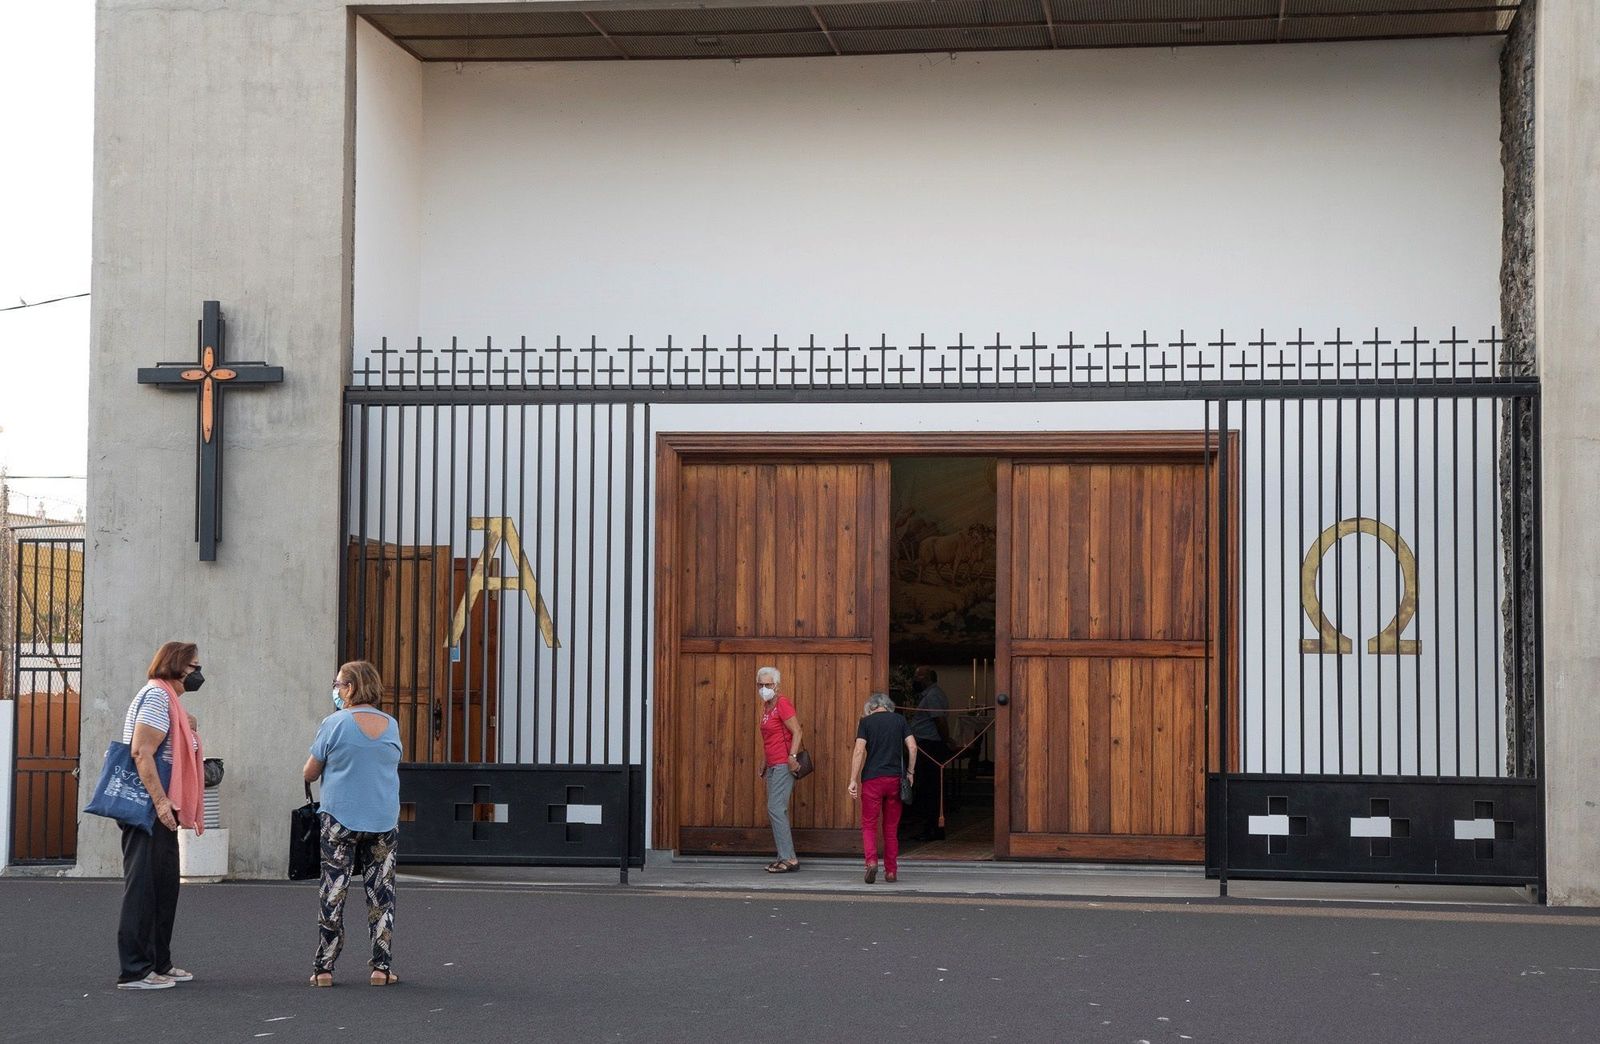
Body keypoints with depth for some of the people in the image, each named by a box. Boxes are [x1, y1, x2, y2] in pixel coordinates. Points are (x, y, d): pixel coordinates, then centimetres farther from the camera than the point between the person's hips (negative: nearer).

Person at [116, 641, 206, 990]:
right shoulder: (156, 695, -12)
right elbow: (141, 752, -21)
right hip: (149, 809, -11)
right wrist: (161, 801, -25)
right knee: (143, 887, -8)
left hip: (160, 809, 11)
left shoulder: (168, 698, 20)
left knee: (164, 886, 15)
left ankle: (159, 963, 23)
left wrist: (189, 731, 13)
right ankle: (134, 970, -6)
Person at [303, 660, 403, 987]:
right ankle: (382, 967, 6)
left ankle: (324, 968, 4)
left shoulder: (335, 724, -8)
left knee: (333, 892, 3)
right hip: (385, 821, 3)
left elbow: (310, 773, -2)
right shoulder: (391, 725, 4)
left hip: (340, 817, -3)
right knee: (382, 892, 7)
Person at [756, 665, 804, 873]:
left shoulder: (782, 703, -11)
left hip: (783, 765, -10)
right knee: (775, 810, 10)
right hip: (773, 766, 10)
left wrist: (792, 756, -25)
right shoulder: (766, 706, 16)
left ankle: (789, 858, -14)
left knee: (776, 808, -14)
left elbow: (797, 731, -17)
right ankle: (784, 857, 13)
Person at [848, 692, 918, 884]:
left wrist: (853, 780, -7)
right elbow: (912, 747, 1)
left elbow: (859, 751, -8)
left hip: (872, 779, -2)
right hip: (894, 779, 2)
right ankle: (891, 871, 13)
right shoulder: (899, 720, 8)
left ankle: (871, 861, -18)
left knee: (869, 825, 4)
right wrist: (910, 772, 13)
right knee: (891, 828, 11)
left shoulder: (866, 721, 1)